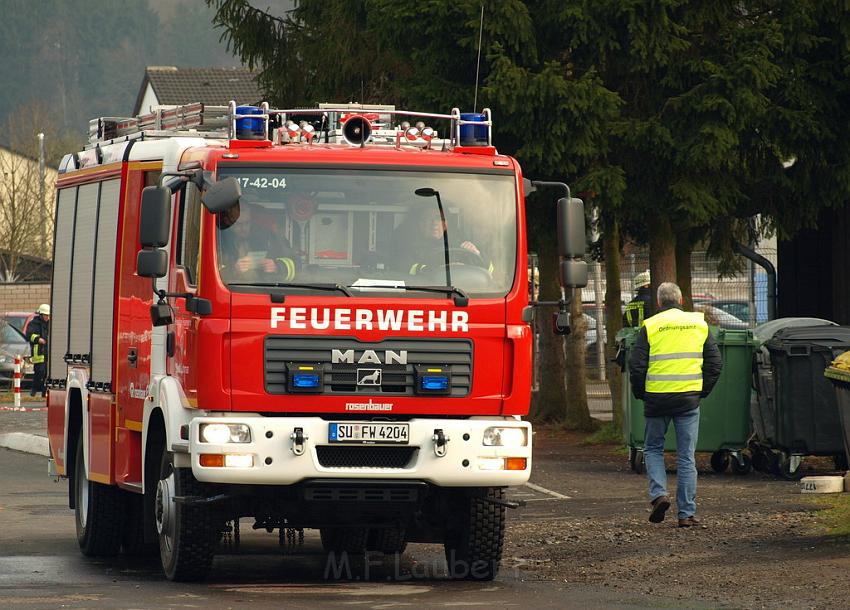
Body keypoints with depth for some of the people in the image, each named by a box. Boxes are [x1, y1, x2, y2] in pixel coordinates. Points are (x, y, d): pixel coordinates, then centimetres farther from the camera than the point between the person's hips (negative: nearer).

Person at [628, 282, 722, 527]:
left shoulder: (650, 326, -2)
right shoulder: (698, 324, 6)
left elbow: (636, 366, -6)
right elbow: (715, 363, 6)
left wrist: (640, 394, 9)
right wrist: (703, 390, 16)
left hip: (657, 397, -1)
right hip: (689, 397, 1)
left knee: (653, 448, 17)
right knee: (686, 456, 5)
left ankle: (658, 494, -4)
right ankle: (687, 513, 4)